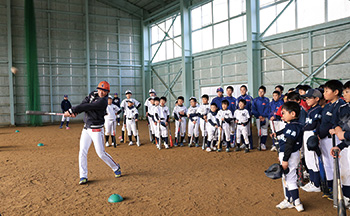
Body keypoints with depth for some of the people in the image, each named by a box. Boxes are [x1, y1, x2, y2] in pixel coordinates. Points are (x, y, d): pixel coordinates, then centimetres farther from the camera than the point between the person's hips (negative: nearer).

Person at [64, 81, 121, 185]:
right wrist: (75, 112, -21)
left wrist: (71, 110, -20)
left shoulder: (103, 101, -18)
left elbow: (87, 107, -22)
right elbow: (83, 104, -2)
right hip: (86, 129, 7)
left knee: (101, 153, -4)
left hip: (96, 130, -7)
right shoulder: (92, 94, 8)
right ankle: (83, 176, 7)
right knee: (82, 152, 0)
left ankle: (116, 168, 20)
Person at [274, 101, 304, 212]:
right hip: (286, 154, 11)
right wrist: (281, 155, 24)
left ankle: (297, 203, 8)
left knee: (290, 179, -2)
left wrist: (285, 159, -22)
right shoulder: (290, 125, 10)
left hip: (290, 156, -11)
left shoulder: (293, 126, -21)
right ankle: (288, 200, 30)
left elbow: (289, 144, -23)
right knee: (285, 177, 18)